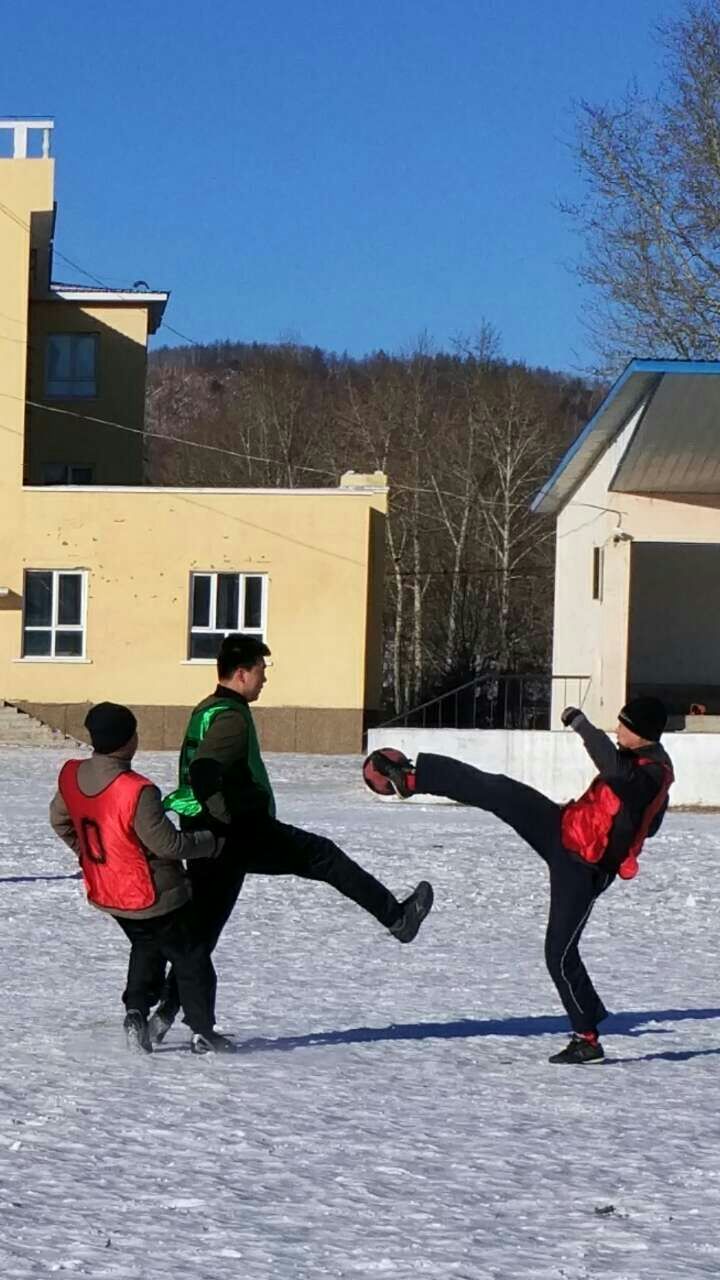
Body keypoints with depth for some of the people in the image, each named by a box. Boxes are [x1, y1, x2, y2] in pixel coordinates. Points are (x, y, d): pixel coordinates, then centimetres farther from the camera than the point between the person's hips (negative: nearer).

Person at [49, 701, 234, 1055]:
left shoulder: (71, 776, -9)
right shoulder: (136, 791, -31)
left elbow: (59, 820, 9)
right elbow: (167, 843, -23)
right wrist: (211, 843, -7)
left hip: (104, 892, 7)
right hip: (152, 897, -7)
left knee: (146, 949, 29)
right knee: (192, 959, 11)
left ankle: (136, 1012, 15)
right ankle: (203, 1034, 17)